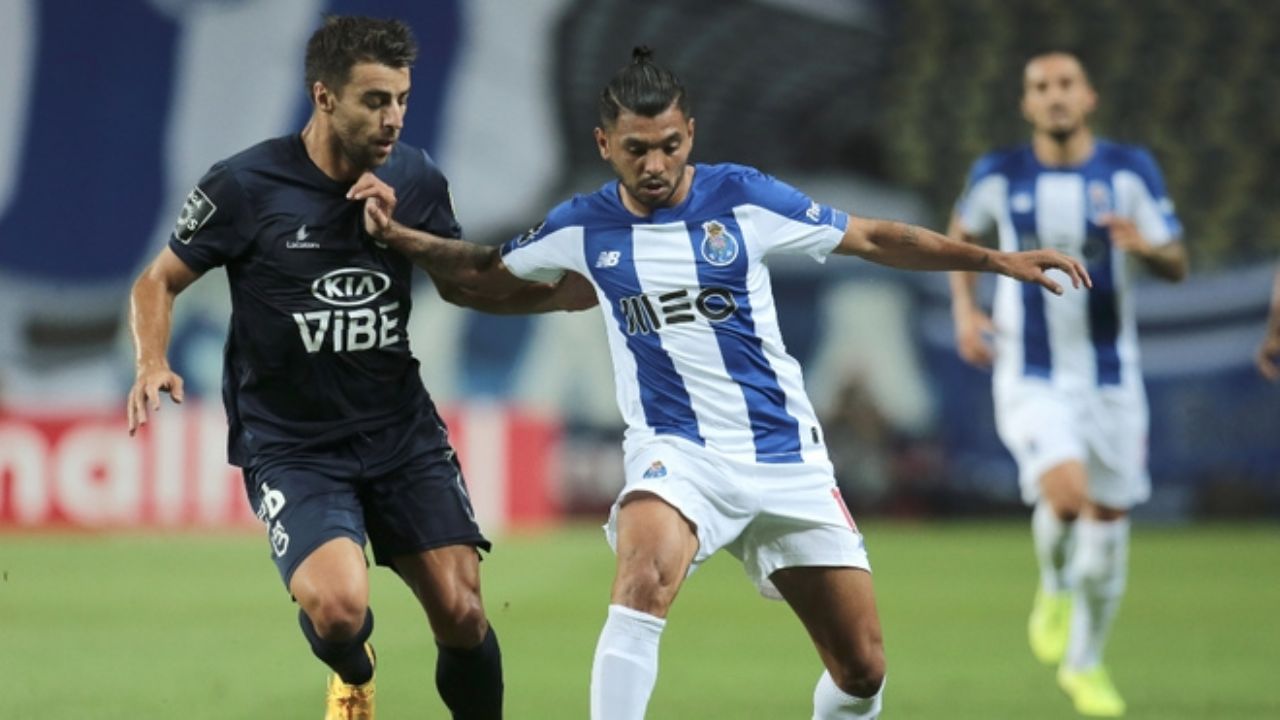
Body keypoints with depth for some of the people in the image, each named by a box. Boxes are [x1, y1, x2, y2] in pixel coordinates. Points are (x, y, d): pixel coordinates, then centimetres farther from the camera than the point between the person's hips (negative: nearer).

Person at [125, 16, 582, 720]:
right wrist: (153, 365, -18)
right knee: (339, 608, -23)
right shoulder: (245, 186, -12)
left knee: (461, 613, -7)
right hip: (291, 444, -4)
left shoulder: (415, 179, -1)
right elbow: (159, 281, 1)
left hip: (402, 430, 4)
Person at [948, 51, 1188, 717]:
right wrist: (963, 309, 3)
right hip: (1032, 380, -2)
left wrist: (1145, 247, -24)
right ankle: (1054, 588, 7)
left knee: (1109, 520, 7)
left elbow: (1177, 266, -2)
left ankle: (1085, 664, 30)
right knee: (1066, 493, -27)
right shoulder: (1000, 176, -3)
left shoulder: (1129, 171, -4)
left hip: (1111, 376, 2)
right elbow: (961, 233, 17)